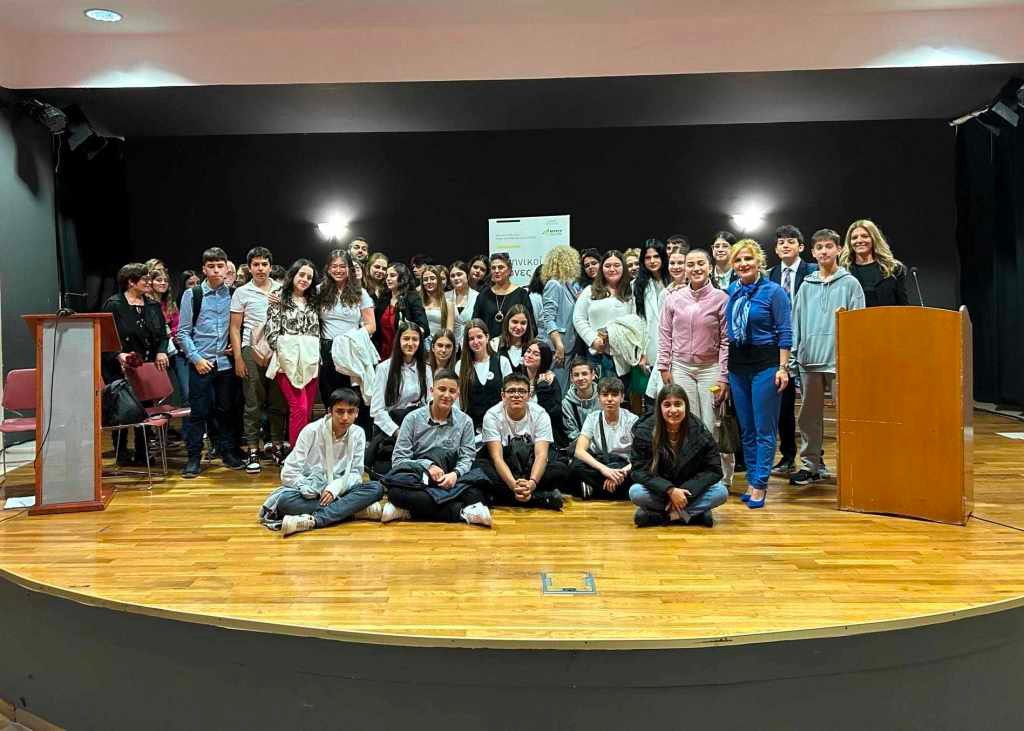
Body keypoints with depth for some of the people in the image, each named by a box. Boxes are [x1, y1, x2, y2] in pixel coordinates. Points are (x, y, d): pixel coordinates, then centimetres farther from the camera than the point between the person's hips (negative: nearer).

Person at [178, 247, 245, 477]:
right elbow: (183, 332, -1)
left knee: (225, 409, 11)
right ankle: (193, 457, 9)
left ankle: (227, 452, 22)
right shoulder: (192, 295, 0)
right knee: (198, 411, 0)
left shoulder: (232, 294, 6)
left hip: (225, 362, 2)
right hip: (201, 363, -2)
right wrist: (196, 358, -8)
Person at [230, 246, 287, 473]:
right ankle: (252, 451, 6)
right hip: (252, 351, -2)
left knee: (278, 401, 6)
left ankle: (276, 445, 17)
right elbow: (235, 328, 5)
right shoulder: (242, 293, 4)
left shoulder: (282, 290, 9)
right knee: (253, 404, 0)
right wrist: (238, 358, -3)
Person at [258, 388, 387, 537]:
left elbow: (356, 473, -2)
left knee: (376, 488, -25)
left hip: (338, 492, 2)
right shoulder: (311, 431, -11)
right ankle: (357, 510, -35)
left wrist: (336, 487, -22)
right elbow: (289, 473, -11)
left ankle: (312, 520, -37)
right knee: (285, 500, -35)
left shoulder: (358, 434, -3)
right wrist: (310, 490, -25)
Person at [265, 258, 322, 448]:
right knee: (300, 408, -15)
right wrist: (283, 353, -6)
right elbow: (271, 332, -1)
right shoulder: (280, 300, 5)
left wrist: (317, 356, 9)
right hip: (288, 361, -4)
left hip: (310, 361, 4)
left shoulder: (313, 303, 19)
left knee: (307, 410, 3)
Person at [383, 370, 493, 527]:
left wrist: (455, 474, -20)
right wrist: (428, 465, -18)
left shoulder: (465, 422, 7)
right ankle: (462, 511, -36)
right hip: (417, 480, 0)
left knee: (475, 492, -32)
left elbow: (467, 458, 2)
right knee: (396, 491, -37)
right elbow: (399, 459, -2)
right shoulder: (413, 418, 2)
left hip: (449, 480, 1)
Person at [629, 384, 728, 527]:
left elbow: (713, 470, -11)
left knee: (721, 492, -25)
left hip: (689, 489, 2)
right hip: (659, 490, -1)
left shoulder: (699, 431, -11)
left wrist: (685, 492, -23)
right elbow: (640, 470, -16)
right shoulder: (644, 431, -15)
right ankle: (695, 514, -20)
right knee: (636, 493, -31)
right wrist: (670, 490, -29)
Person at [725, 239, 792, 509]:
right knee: (745, 428, 11)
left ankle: (759, 484, 5)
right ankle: (752, 480, 21)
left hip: (765, 364, -6)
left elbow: (785, 332, -8)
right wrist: (724, 365, 12)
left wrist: (782, 368, -13)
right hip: (737, 364, 6)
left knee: (764, 429, -2)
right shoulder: (731, 291, 8)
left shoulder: (773, 292, -7)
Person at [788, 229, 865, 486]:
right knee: (809, 416, 9)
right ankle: (811, 464, 19)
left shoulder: (850, 283, 3)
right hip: (809, 360, 4)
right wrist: (792, 358, 5)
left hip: (840, 359, -4)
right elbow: (796, 323, 11)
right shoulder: (806, 286, 12)